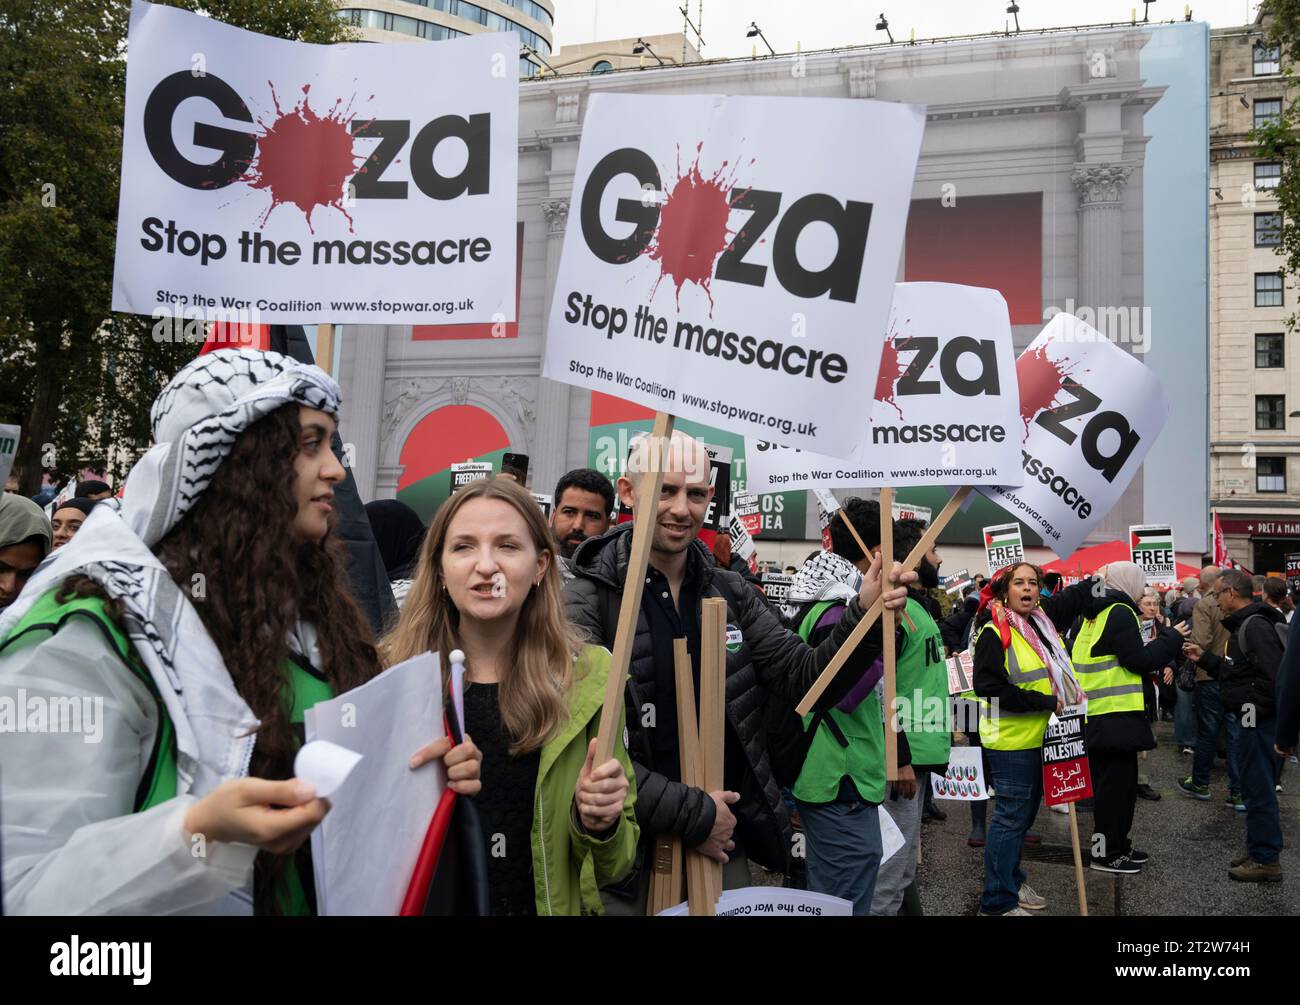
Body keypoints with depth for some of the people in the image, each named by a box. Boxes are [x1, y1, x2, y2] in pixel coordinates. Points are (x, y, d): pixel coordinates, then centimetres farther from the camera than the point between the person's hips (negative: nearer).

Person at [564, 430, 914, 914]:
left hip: (725, 842, 5)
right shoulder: (584, 601, -13)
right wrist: (690, 813, -19)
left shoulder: (732, 595, 4)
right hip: (627, 852, -4)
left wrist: (864, 617, -15)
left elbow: (806, 681, 1)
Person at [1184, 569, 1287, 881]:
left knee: (1259, 788, -3)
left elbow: (1271, 676, -27)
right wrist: (1204, 657, 15)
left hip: (1260, 719, -11)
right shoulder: (1243, 625, 15)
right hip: (1252, 719, 11)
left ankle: (1266, 861, 5)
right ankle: (1258, 850, 27)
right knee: (1254, 786, 17)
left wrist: (1254, 709, -21)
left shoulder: (1256, 626, -18)